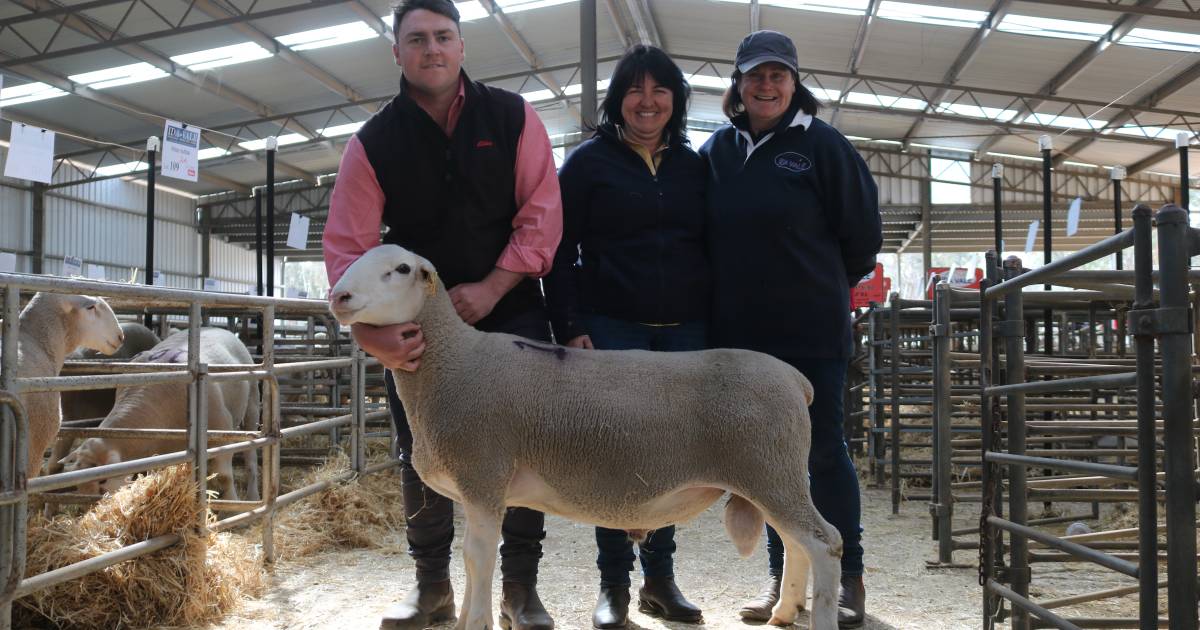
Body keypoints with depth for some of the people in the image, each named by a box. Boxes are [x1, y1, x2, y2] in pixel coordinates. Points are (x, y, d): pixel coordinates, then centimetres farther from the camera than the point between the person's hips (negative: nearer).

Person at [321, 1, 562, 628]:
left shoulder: (513, 118, -3)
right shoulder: (373, 143, -4)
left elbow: (541, 212, -7)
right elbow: (346, 246, -12)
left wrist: (492, 288, -17)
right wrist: (370, 331, -28)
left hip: (510, 311, -1)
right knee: (420, 455, 5)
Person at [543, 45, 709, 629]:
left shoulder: (693, 166, 13)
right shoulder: (589, 161, 2)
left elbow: (711, 250, 15)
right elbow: (560, 250, -1)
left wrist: (712, 329, 8)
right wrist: (570, 328, -10)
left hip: (684, 333, 3)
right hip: (613, 329, -3)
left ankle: (660, 576, 18)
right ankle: (613, 582, 9)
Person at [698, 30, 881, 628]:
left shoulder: (821, 143, -4)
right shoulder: (718, 149, 7)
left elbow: (862, 231, -1)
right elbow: (701, 233, 16)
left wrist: (823, 285, 8)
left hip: (812, 330, -4)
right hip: (741, 332, 4)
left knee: (824, 451, 1)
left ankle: (848, 577, 14)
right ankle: (782, 576, 21)